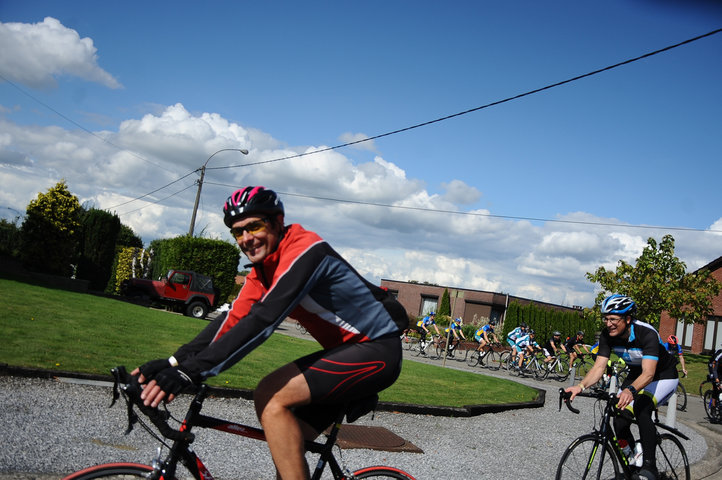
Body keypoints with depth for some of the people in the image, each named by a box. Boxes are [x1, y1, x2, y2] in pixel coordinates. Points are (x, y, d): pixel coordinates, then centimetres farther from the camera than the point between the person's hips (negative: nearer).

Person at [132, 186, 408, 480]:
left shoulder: (304, 250, -21)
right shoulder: (263, 269, 8)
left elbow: (263, 319, -31)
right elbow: (233, 319, 1)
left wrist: (193, 370, -35)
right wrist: (175, 362, -11)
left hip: (377, 349, -9)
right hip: (346, 348, 9)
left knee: (271, 397, -22)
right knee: (287, 441, 5)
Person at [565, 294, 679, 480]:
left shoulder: (647, 334, -34)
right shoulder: (607, 335, -18)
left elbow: (648, 373, -43)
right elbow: (599, 367, -21)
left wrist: (630, 390, -62)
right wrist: (581, 386, -39)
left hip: (663, 377, -5)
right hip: (636, 376, 6)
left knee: (641, 409, -32)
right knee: (620, 423, -7)